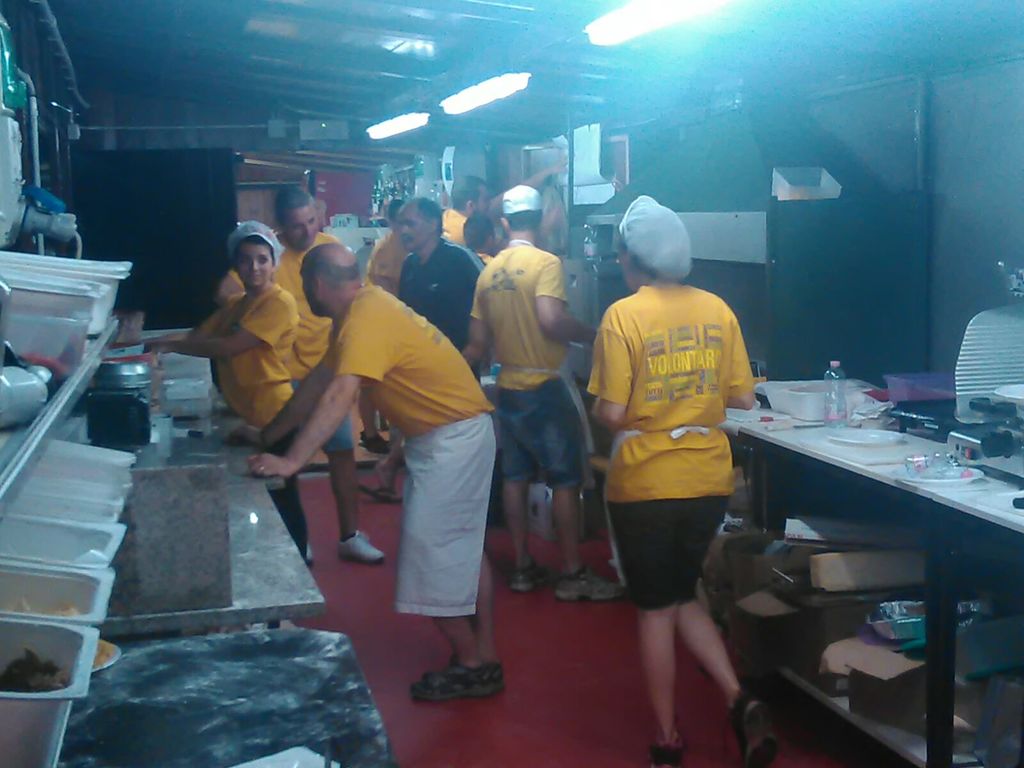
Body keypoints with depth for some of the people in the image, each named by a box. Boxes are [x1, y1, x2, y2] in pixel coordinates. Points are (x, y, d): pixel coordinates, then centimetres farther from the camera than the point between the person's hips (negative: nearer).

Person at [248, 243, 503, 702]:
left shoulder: (367, 318, -22)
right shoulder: (360, 310, 8)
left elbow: (338, 397, -33)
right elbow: (319, 381, 14)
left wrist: (291, 461, -36)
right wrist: (268, 435, 16)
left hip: (453, 437, -10)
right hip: (454, 432, 10)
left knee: (433, 553, -5)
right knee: (463, 548, 16)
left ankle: (471, 664, 8)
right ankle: (483, 657, 27)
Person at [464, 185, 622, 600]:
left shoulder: (489, 271, 6)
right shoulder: (545, 262, -13)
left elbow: (478, 341, 8)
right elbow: (551, 321, -27)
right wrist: (592, 333, -12)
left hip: (507, 387, 7)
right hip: (543, 387, -7)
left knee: (515, 476, 12)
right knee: (566, 479, 1)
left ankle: (523, 567, 19)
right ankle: (573, 574, 5)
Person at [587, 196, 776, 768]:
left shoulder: (623, 315, -12)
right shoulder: (718, 310, 1)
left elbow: (611, 413, -15)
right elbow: (743, 398, 4)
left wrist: (602, 407, 6)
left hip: (645, 483, -4)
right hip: (710, 478, 4)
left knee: (656, 608, 11)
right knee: (683, 596, 22)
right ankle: (740, 701, 6)